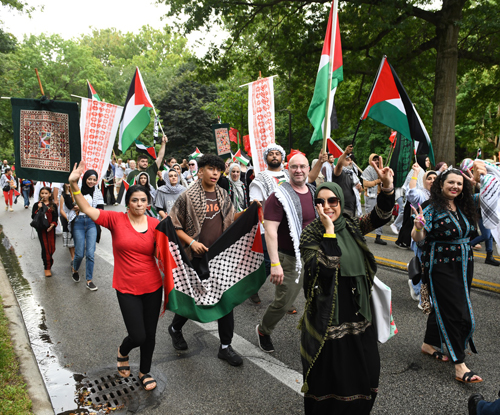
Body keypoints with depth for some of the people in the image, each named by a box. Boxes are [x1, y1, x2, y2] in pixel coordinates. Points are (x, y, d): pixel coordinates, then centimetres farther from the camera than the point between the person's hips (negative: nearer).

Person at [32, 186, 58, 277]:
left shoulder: (53, 205, 6)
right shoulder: (37, 205, 4)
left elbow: (55, 218, 3)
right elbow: (33, 217, -3)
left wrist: (52, 225, -13)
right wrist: (38, 209, -16)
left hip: (51, 229, 1)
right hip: (41, 229, -1)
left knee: (52, 248, 2)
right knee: (45, 248, -4)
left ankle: (49, 265, 24)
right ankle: (47, 268, 2)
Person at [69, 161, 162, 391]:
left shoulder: (155, 224, -1)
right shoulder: (116, 219, -7)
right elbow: (86, 209, -14)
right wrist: (73, 184, -25)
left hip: (153, 287, 3)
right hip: (127, 288, -2)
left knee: (150, 334, 13)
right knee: (137, 336, -2)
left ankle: (145, 372, 40)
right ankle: (123, 352, 37)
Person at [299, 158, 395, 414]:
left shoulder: (351, 225, 3)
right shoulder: (310, 234, -12)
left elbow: (380, 216, -6)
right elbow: (326, 268, -25)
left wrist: (387, 186, -21)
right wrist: (329, 230, -26)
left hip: (358, 314, 6)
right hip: (327, 318, -5)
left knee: (366, 368, 18)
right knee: (330, 376, 6)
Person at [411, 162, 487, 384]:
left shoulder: (464, 205, 5)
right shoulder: (433, 208, -13)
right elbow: (418, 239, -17)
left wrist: (479, 177, -1)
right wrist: (419, 226, -39)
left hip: (464, 265, 7)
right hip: (441, 267, -7)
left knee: (443, 306, 17)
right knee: (455, 312, -7)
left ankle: (429, 344, 37)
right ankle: (460, 366, -1)